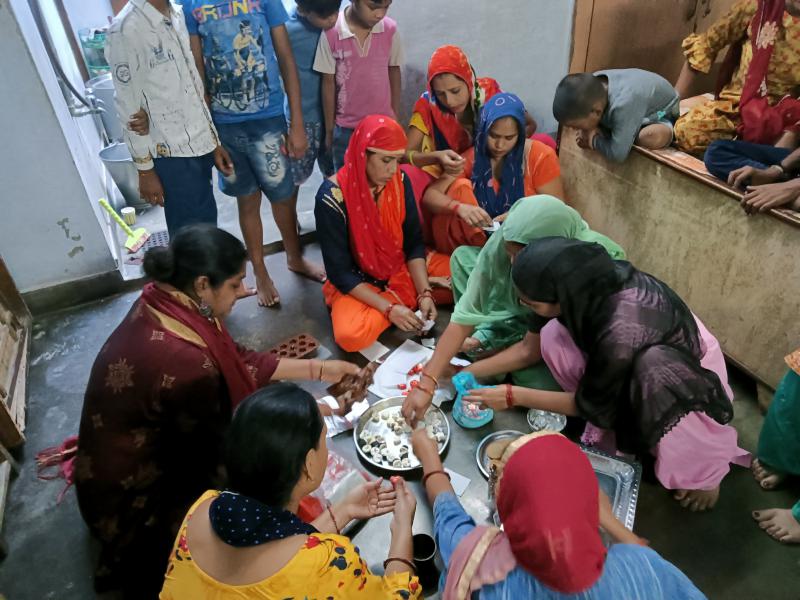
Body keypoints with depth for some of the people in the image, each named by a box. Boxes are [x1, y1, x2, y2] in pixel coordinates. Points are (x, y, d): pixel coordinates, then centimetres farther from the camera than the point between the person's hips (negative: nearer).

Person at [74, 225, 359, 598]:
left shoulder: (163, 302, -13)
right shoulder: (184, 362, -38)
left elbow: (237, 361, -1)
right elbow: (226, 440, -21)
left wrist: (317, 369, 1)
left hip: (151, 446, 8)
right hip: (131, 498, -8)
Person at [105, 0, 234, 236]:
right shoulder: (125, 30, -13)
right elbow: (128, 108, -11)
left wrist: (214, 141, 13)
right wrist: (145, 170, -10)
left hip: (200, 146, 7)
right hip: (172, 155, -7)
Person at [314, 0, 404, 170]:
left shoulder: (390, 29, -7)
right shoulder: (331, 33, -14)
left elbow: (394, 73, 5)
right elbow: (328, 83, -5)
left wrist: (396, 119, 9)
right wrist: (329, 130, 1)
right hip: (345, 128, -1)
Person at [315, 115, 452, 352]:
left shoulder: (400, 181, -9)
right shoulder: (332, 197, -24)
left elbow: (414, 243, -4)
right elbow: (340, 272, -20)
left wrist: (425, 293, -18)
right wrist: (388, 308, -26)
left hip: (402, 268, 4)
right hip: (357, 284, -3)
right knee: (351, 336, -32)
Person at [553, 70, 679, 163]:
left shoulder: (623, 104, -48)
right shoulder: (593, 82, -25)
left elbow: (618, 154, -47)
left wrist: (594, 140, -30)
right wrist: (586, 132, -22)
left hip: (662, 115, -7)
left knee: (651, 138, -40)